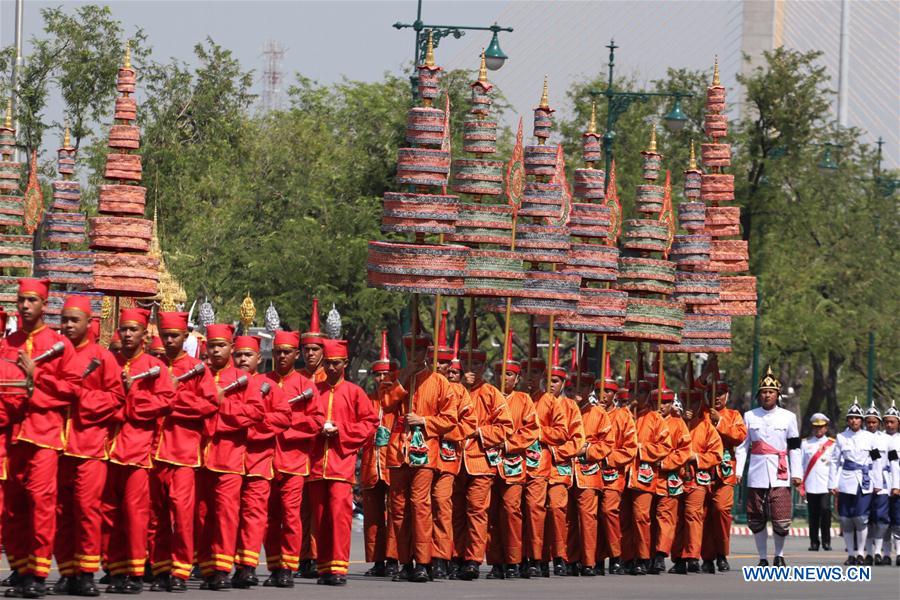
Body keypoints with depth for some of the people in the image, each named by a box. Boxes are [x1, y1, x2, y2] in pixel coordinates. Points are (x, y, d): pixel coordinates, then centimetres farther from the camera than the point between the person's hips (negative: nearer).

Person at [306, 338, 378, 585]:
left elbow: (370, 422, 4)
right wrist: (317, 429, -7)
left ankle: (338, 568, -13)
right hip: (315, 462, 3)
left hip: (342, 462, -3)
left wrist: (340, 431, -7)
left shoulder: (354, 392, 6)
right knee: (320, 517, 4)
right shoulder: (312, 390, 12)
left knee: (339, 513, -13)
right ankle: (324, 568, 9)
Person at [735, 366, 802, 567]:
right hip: (756, 475, 1)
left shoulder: (788, 417, 7)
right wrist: (737, 471, 0)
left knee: (781, 520, -8)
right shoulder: (749, 417, 9)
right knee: (756, 519, 3)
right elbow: (742, 446, 8)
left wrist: (796, 473, 1)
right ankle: (763, 558, 14)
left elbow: (794, 448, 8)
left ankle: (779, 555, 12)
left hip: (780, 476, -1)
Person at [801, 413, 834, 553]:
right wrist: (801, 486, 6)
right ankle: (814, 542, 8)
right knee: (813, 515, 2)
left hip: (826, 485, -1)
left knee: (825, 512, -11)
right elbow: (801, 464, 11)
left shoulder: (832, 444, 9)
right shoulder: (805, 443, 11)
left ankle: (826, 541, -3)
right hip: (811, 486, 1)